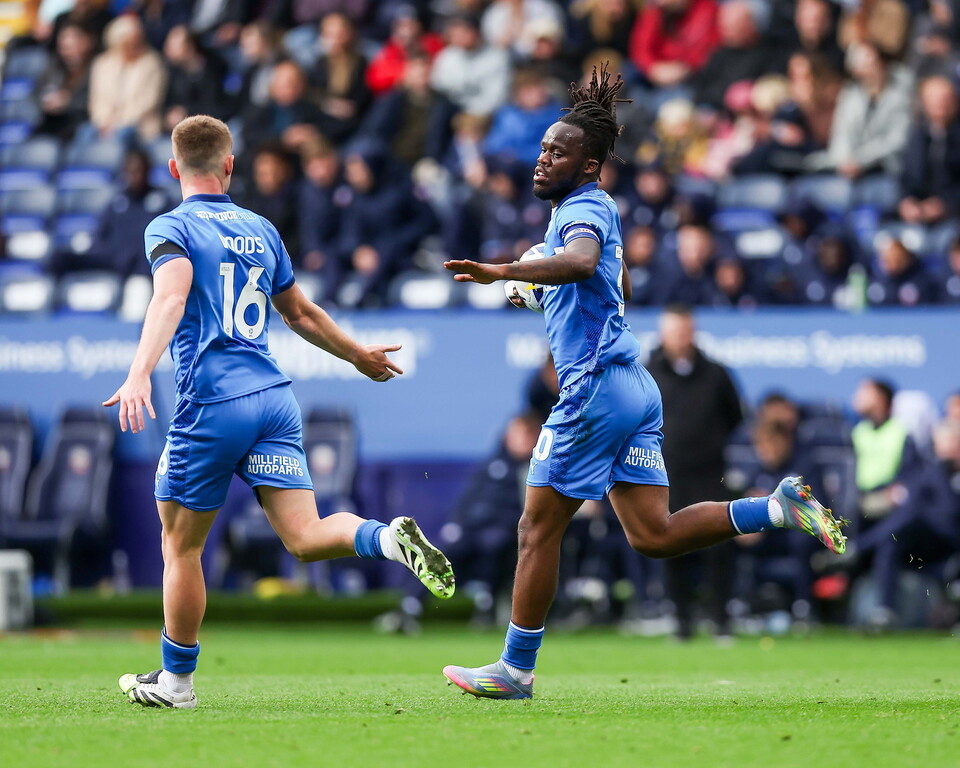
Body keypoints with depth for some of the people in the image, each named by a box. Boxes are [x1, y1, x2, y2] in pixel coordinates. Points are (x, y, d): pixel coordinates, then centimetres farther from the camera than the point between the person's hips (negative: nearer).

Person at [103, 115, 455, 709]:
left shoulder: (170, 228, 0)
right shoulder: (260, 230, 18)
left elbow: (171, 298, -21)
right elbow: (300, 312, 28)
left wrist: (139, 374, -33)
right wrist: (360, 355, 44)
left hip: (212, 405, -5)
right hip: (275, 398, 5)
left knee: (181, 547, 10)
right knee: (306, 537, -3)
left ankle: (175, 681, 17)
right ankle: (390, 538, -31)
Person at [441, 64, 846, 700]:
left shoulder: (584, 209, -11)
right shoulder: (596, 208, 19)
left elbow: (581, 261, -36)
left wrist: (503, 272, -45)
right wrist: (536, 281, 37)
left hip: (597, 388, -10)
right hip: (634, 390, 10)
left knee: (539, 528, -1)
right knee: (654, 536, 5)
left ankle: (516, 669, 4)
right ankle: (780, 508, -3)